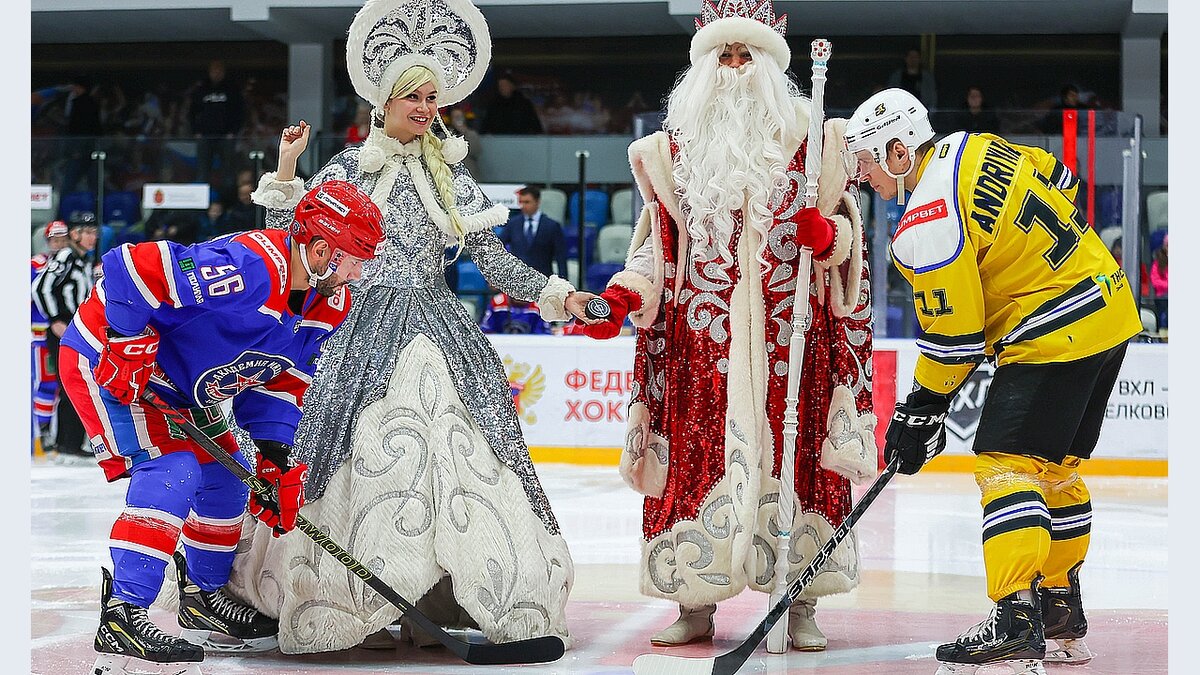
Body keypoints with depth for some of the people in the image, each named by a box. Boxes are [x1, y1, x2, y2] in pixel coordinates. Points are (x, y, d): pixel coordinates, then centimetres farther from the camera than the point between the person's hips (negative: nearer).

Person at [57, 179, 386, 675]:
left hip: (175, 383, 10)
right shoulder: (246, 270, -35)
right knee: (172, 470, -22)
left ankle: (203, 598, 33)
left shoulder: (330, 305, -4)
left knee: (226, 476, 15)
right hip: (107, 361, -10)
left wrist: (277, 459, -6)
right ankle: (121, 618, -24)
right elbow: (128, 267, -36)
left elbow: (282, 382, 5)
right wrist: (129, 348, -29)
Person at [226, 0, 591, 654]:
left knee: (449, 450, -9)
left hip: (439, 328, 1)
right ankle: (366, 602, -1)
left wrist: (554, 293, 1)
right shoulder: (351, 165, 7)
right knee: (369, 449, -7)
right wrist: (286, 169, -3)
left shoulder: (449, 169, 11)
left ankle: (428, 603, -6)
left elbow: (491, 255, 10)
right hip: (373, 327, -1)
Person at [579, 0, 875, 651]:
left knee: (793, 457, -4)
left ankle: (802, 607, 2)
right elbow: (659, 246, 15)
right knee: (695, 456, -4)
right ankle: (695, 606, 3)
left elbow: (847, 231, 11)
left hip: (789, 339, -1)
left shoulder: (809, 140, 9)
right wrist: (622, 295, -1)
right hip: (700, 340, 1)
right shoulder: (672, 149, 13)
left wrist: (828, 232, -12)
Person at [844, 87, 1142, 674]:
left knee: (1007, 465, -13)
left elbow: (952, 335, -15)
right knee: (1055, 468, 18)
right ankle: (1061, 614, 26)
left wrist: (921, 409, -4)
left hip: (1055, 337, -10)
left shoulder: (927, 227, -19)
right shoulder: (974, 147, 6)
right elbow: (1060, 181, 20)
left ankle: (1016, 625, -22)